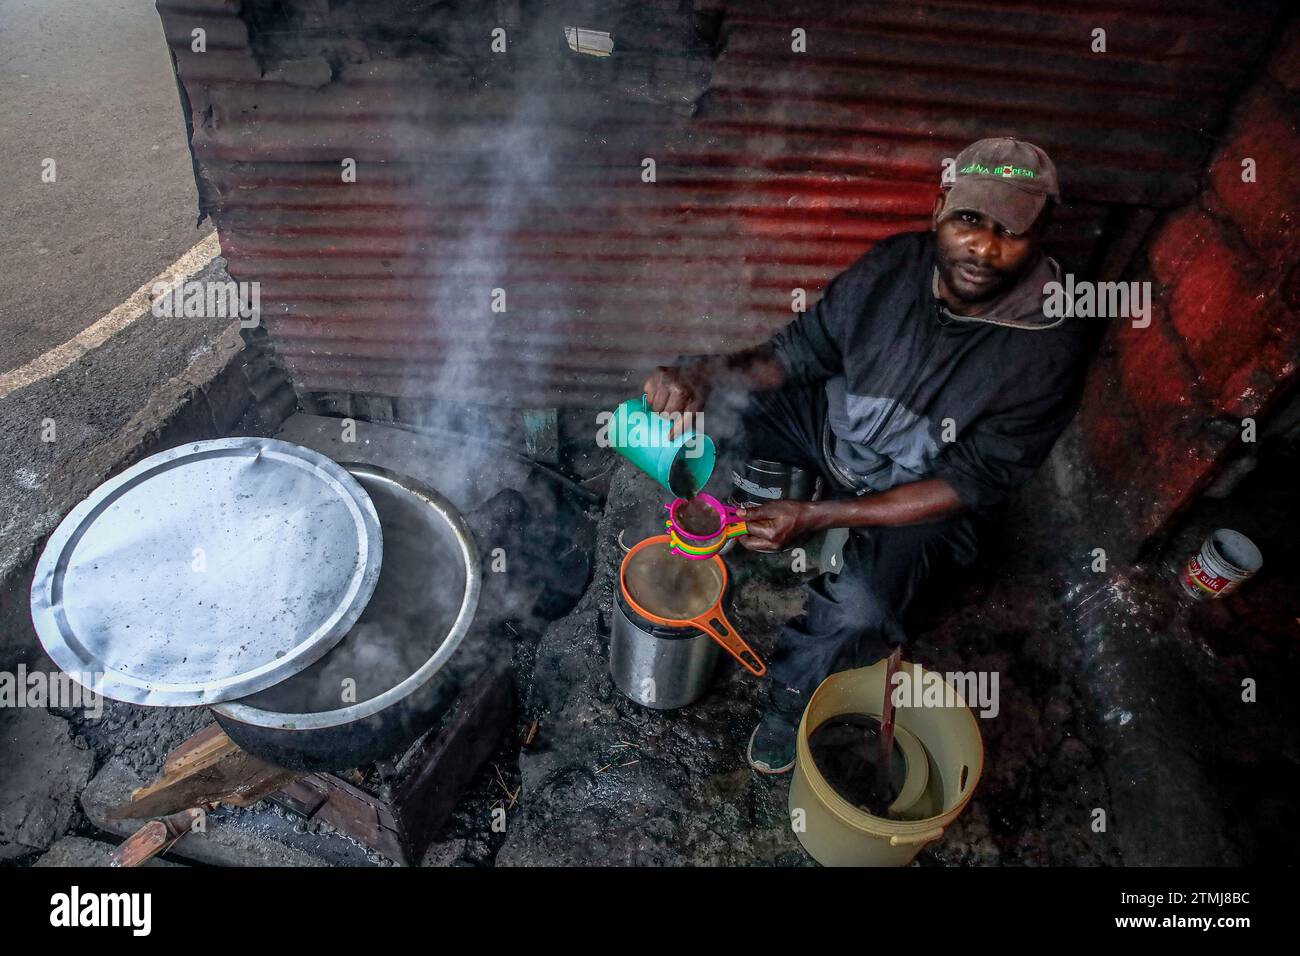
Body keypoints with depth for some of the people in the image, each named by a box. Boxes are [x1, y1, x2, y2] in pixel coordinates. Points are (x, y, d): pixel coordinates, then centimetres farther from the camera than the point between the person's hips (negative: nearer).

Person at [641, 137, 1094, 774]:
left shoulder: (1049, 351, -26)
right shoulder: (899, 262, -17)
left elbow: (971, 485, -22)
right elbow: (801, 349, -8)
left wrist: (817, 517, -31)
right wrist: (704, 374, -29)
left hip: (916, 493, -3)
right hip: (833, 422, 4)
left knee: (858, 608, -31)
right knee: (697, 406, -12)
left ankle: (790, 699, 5)